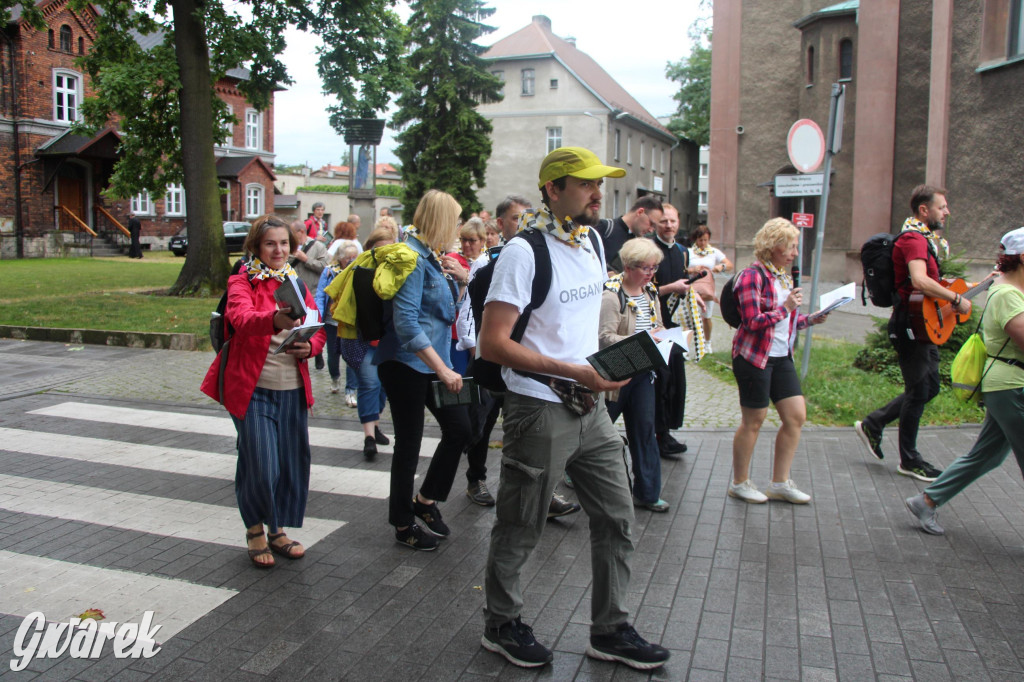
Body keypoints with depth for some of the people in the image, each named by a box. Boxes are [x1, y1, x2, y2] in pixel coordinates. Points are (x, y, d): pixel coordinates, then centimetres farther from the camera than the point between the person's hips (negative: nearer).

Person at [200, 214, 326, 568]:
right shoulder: (242, 282, -4)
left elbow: (318, 329, 13)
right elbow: (241, 318, -26)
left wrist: (309, 346, -11)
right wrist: (274, 320, -47)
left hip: (293, 389, 5)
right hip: (253, 389, -5)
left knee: (294, 463, 7)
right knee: (260, 465, -5)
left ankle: (278, 530, 27)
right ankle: (255, 530, 21)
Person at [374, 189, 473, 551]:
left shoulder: (431, 256, 12)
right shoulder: (412, 258, -17)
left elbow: (444, 305, 21)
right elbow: (406, 324, -25)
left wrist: (448, 274, 3)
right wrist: (444, 371, -27)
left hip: (432, 359, 9)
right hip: (406, 363, -9)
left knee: (460, 428, 8)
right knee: (409, 443, 3)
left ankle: (426, 500, 27)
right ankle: (403, 524, 20)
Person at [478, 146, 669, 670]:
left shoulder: (593, 242, 9)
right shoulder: (524, 252, -16)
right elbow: (493, 344, -21)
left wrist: (602, 366, 10)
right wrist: (574, 372, -24)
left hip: (590, 408, 8)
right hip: (540, 410, -7)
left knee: (616, 519, 12)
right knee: (520, 530, 9)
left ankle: (610, 630, 30)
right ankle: (501, 625, 31)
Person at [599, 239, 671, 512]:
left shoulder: (650, 292, 9)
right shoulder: (612, 295, -16)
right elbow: (605, 337, -22)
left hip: (643, 372, 7)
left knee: (645, 429, 7)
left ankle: (647, 492, 16)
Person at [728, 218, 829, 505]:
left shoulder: (783, 275, 14)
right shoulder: (753, 275, -13)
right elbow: (753, 322, -20)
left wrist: (810, 319, 5)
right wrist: (786, 307, -22)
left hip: (782, 356, 8)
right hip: (754, 357, -8)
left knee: (796, 416, 6)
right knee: (754, 421, 2)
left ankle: (780, 483, 18)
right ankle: (739, 483, 19)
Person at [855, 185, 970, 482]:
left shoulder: (925, 239, 17)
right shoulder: (913, 239, -18)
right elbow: (919, 281, -35)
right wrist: (957, 299, -27)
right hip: (910, 325, -10)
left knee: (929, 387, 15)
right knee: (919, 391, -1)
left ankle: (872, 424, 23)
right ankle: (909, 460, 12)